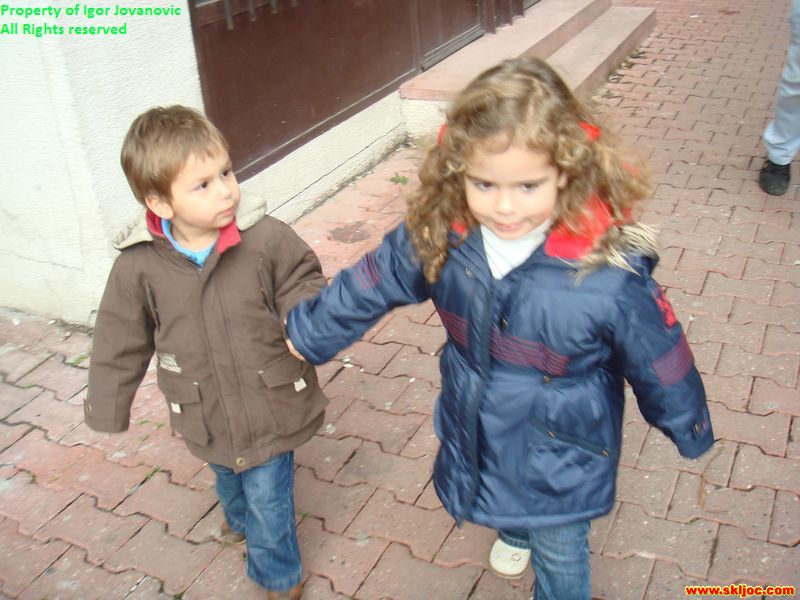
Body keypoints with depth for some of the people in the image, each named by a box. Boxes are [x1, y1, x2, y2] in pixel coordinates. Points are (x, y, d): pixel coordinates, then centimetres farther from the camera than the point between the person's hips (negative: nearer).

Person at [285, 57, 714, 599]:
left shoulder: (611, 268, -32)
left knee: (559, 553, 20)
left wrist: (693, 436, 0)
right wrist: (307, 336, 11)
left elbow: (660, 362, -16)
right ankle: (515, 534, 70)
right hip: (474, 435, 5)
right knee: (508, 512, 34)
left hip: (560, 453, -4)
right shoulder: (437, 236, -21)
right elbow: (369, 286, -4)